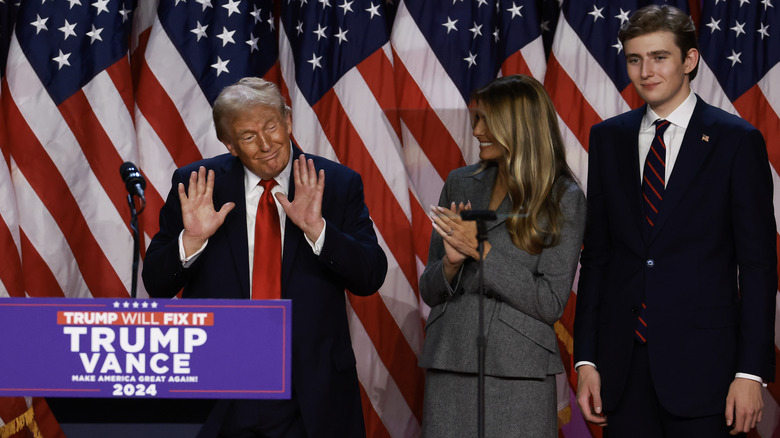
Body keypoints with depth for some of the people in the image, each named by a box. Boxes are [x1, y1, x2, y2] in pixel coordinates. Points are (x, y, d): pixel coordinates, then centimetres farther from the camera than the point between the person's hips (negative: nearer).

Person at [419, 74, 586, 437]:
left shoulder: (564, 199, -3)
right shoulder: (460, 183, 9)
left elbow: (551, 304, -10)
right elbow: (429, 291, 12)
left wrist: (481, 249, -13)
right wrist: (451, 263, -9)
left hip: (518, 374, -4)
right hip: (449, 367, 4)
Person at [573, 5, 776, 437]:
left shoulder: (737, 140, -2)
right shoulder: (608, 138, 10)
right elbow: (596, 256, 10)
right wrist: (585, 358, 4)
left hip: (701, 360, -3)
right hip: (623, 363, 3)